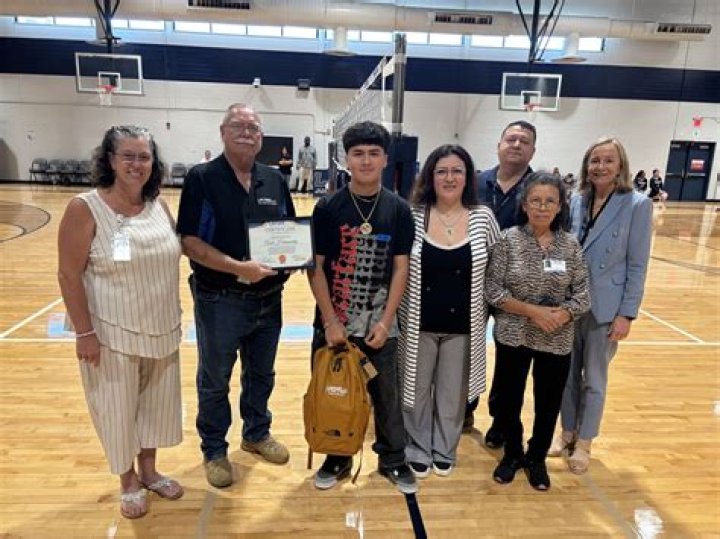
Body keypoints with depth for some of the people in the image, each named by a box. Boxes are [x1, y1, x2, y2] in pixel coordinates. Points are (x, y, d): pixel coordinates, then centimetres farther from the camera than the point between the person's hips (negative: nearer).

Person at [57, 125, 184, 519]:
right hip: (112, 332, -5)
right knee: (118, 408, 11)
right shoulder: (85, 208, -14)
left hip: (160, 329, 5)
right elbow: (69, 274, -13)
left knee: (157, 402, 18)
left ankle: (149, 470, 40)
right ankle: (128, 482, 34)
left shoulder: (159, 205, 1)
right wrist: (84, 332, -15)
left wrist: (175, 317, 13)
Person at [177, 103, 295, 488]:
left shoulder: (275, 181, 5)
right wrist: (237, 267, -26)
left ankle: (257, 434, 44)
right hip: (220, 301, -4)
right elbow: (189, 241, -16)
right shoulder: (202, 178, -10)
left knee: (261, 375, 21)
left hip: (268, 299, 5)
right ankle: (214, 450, 34)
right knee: (214, 382, 13)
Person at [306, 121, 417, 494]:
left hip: (380, 324, 1)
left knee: (387, 395, 11)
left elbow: (401, 268, -1)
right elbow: (315, 266, -5)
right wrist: (330, 321, -10)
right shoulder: (328, 207, -4)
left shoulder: (399, 210, -1)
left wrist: (386, 321, -7)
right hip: (334, 323, 0)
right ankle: (337, 458, 34)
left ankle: (393, 459, 33)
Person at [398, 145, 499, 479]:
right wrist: (396, 314, -1)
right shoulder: (413, 216, -7)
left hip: (463, 326, 1)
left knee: (452, 393, 16)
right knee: (417, 390, 14)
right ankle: (418, 451, 36)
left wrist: (485, 311, 3)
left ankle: (444, 452, 39)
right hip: (419, 323, 0)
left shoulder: (483, 218, -5)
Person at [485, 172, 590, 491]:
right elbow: (492, 290, -11)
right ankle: (512, 454, 38)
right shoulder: (509, 240, -9)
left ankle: (537, 458, 39)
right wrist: (533, 311, -19)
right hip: (513, 337, -1)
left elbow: (582, 296, 0)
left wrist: (562, 315, -20)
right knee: (509, 400, 13)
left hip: (557, 342, 2)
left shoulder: (571, 246, -3)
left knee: (548, 403, 15)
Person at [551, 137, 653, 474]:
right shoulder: (576, 202, 3)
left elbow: (637, 266, -8)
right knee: (567, 374, 14)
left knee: (594, 379, 10)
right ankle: (567, 433, 33)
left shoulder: (637, 205, -8)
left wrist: (627, 314, -11)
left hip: (605, 308, -3)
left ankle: (584, 442, 28)